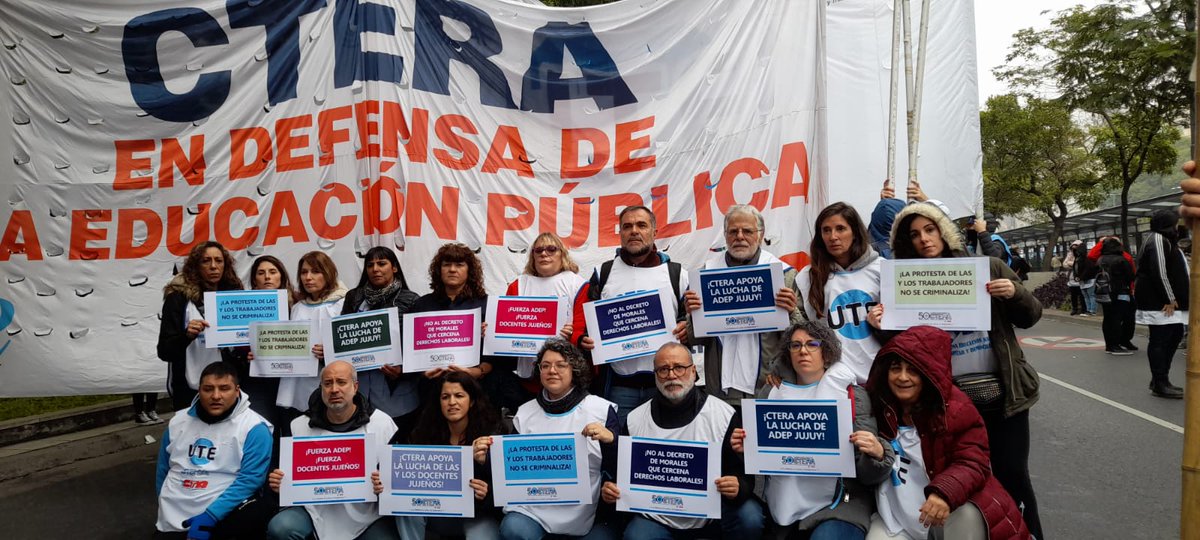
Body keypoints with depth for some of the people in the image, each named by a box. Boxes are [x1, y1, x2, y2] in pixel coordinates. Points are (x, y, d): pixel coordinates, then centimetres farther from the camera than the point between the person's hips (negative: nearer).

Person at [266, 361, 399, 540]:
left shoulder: (382, 423, 1)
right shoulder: (299, 426, 6)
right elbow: (286, 477, 13)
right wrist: (278, 483, -10)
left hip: (366, 512, -1)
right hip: (315, 508, 2)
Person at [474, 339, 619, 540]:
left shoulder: (602, 409, 0)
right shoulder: (525, 412, 9)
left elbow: (616, 472, -3)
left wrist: (610, 440, -21)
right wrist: (487, 461, -7)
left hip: (586, 513, -1)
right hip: (531, 508, 2)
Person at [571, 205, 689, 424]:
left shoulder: (677, 274, 8)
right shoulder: (603, 274, 11)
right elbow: (580, 319, 9)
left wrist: (687, 328, -12)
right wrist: (582, 339, -11)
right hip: (618, 383, 1)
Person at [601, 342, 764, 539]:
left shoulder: (725, 415, -5)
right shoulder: (635, 420, 1)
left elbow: (745, 472, -4)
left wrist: (738, 488, -28)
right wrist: (611, 491, -13)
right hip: (656, 518, 1)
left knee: (750, 518, -27)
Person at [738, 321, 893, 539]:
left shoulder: (852, 394, 0)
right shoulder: (773, 391, 6)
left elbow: (867, 474, -1)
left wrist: (877, 454, -21)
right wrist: (745, 448, -5)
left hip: (838, 505, -3)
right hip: (783, 507, 3)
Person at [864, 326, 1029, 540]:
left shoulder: (956, 408, -9)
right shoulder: (875, 404, -5)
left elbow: (973, 464, -15)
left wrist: (945, 493, -34)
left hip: (946, 511, -1)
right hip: (895, 518, 1)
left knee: (967, 517, -32)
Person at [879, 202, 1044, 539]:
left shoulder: (988, 267, 0)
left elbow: (1029, 318, 5)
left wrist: (1015, 293, -16)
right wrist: (883, 326, -17)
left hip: (1002, 393, -1)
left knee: (1012, 475, 5)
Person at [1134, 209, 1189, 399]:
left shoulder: (1164, 239, 21)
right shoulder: (1158, 239, -13)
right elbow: (1159, 272, -21)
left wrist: (1173, 299, 14)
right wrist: (1170, 299, -17)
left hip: (1164, 300, 11)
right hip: (1159, 302, -11)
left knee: (1175, 335, 15)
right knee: (1159, 341, -6)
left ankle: (1159, 379, 22)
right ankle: (1160, 384, -1)